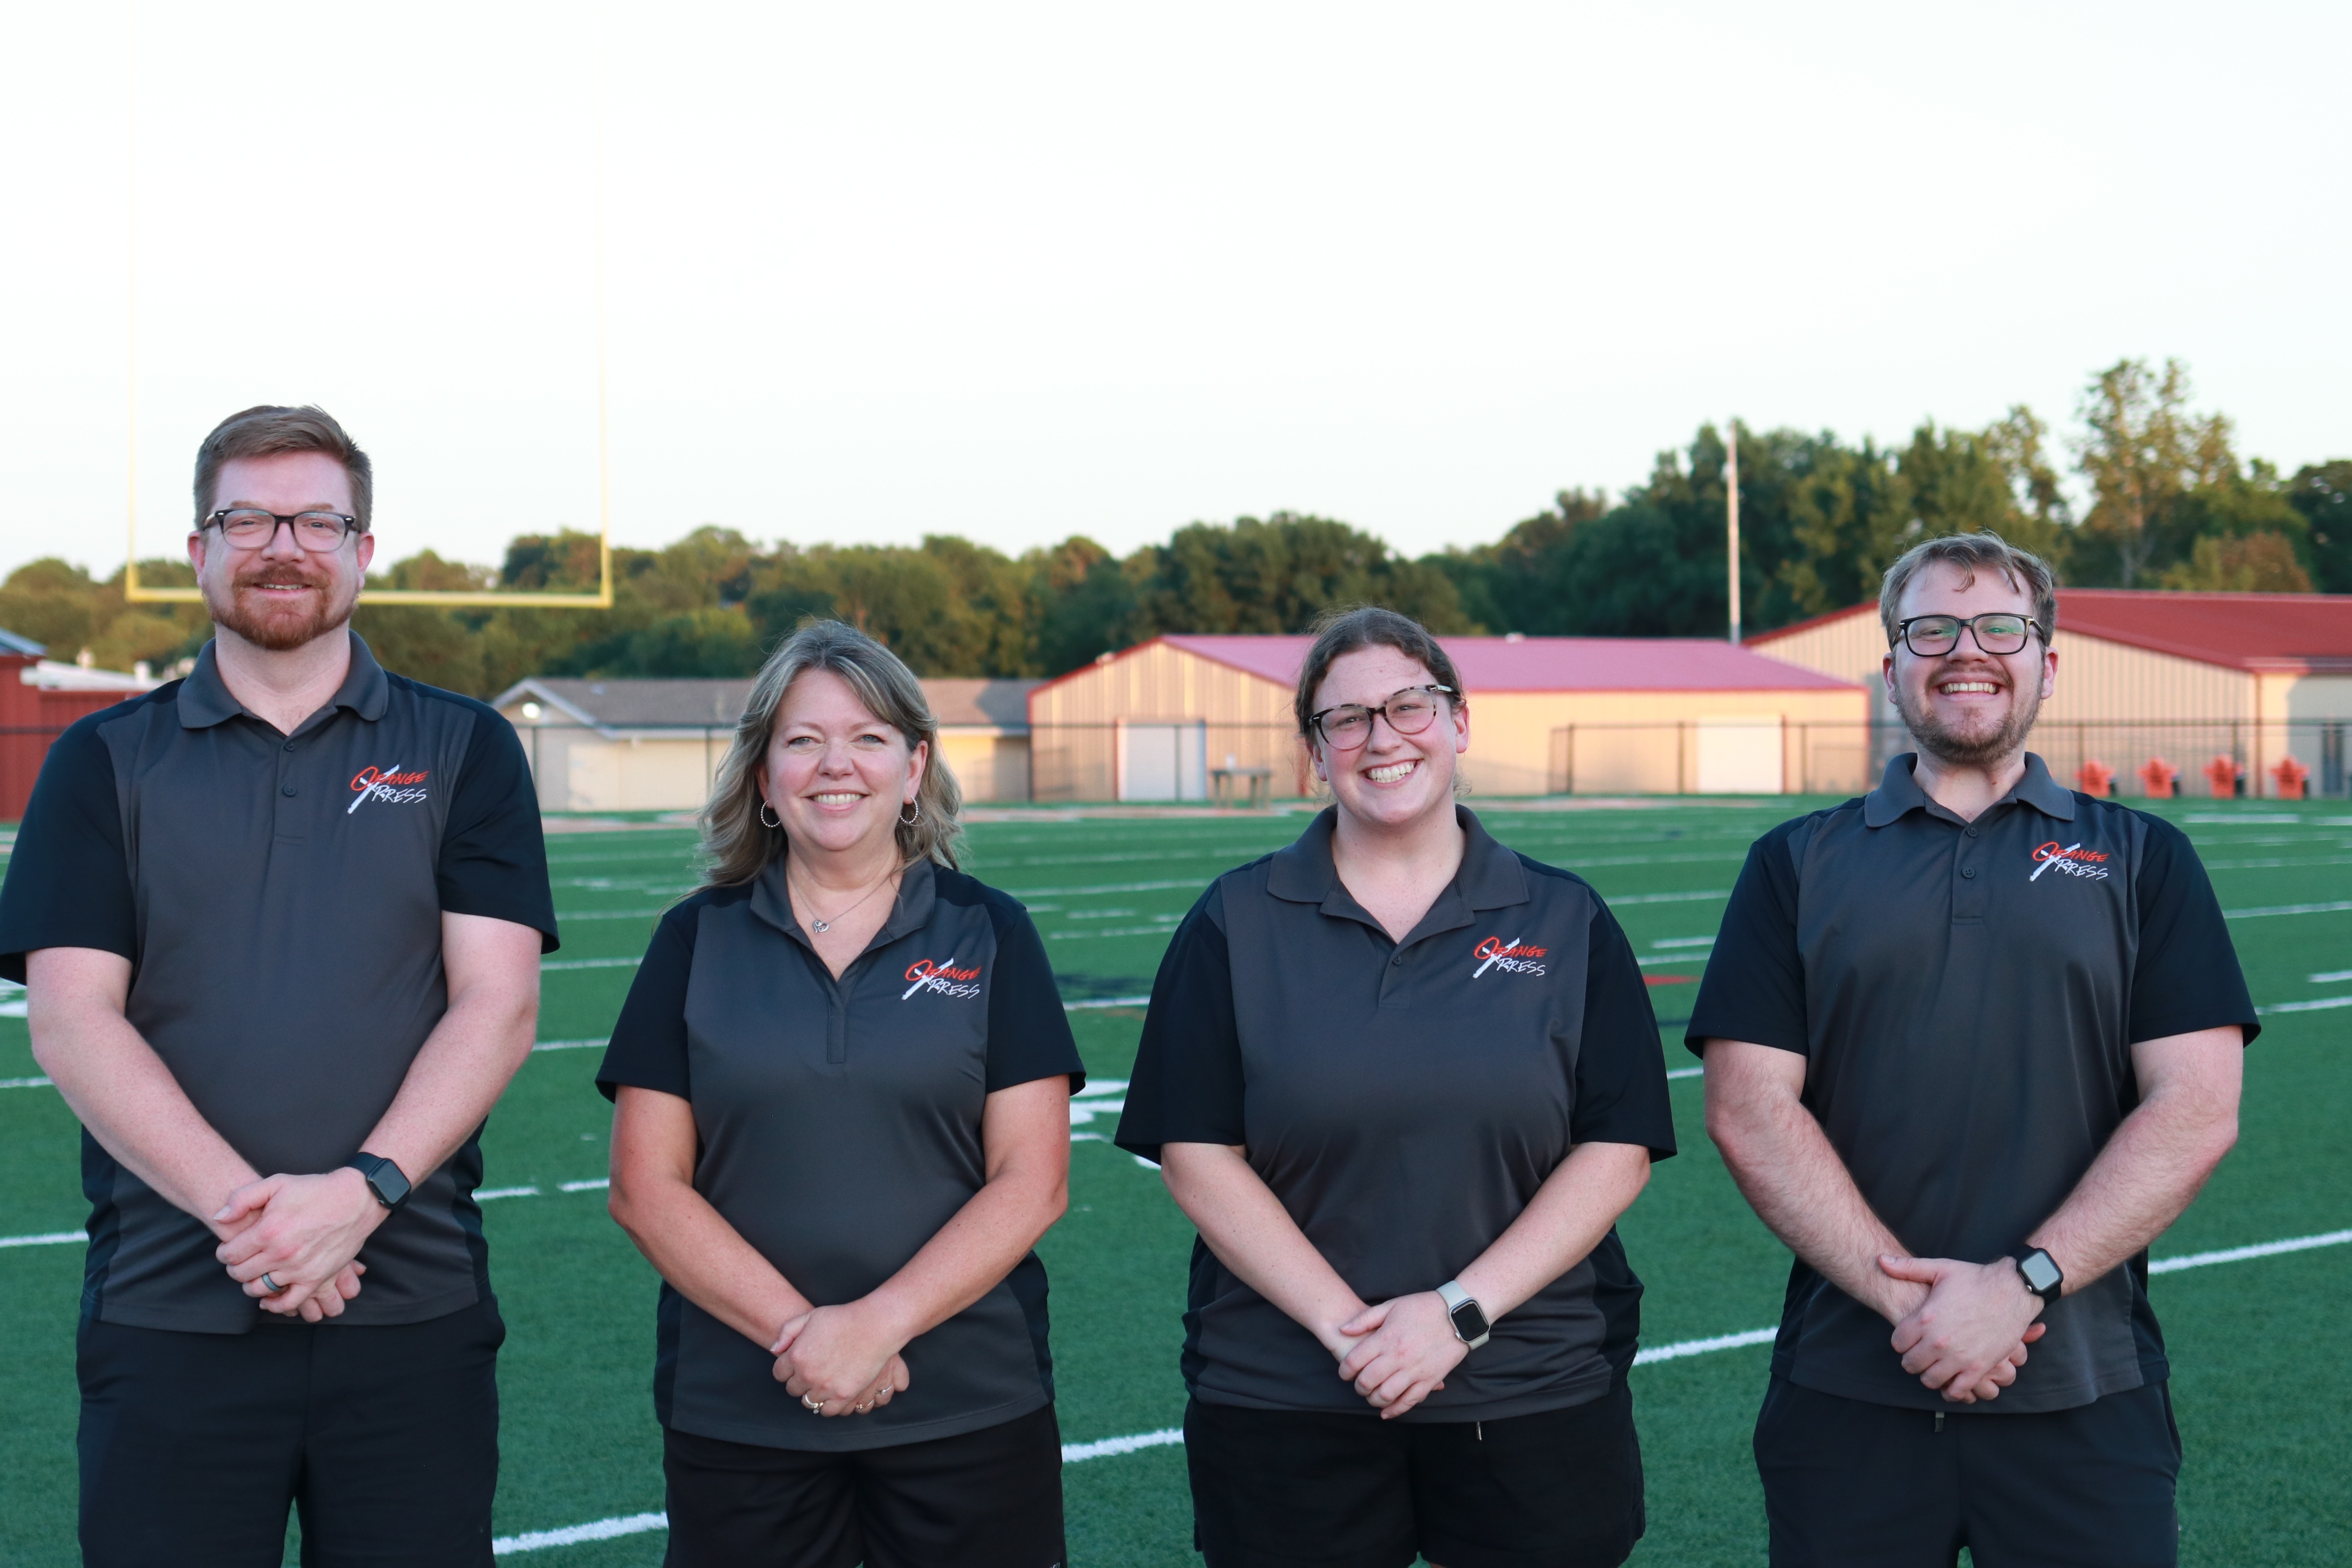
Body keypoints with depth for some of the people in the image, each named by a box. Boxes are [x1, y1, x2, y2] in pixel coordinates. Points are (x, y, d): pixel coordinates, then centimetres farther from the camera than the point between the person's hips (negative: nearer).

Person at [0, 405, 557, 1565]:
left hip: (413, 1307, 0)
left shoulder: (463, 751, 8)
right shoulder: (105, 762, 8)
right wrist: (239, 1207, -15)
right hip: (167, 1312, 0)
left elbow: (499, 1005, -1)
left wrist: (361, 1191, -15)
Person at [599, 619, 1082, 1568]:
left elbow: (1031, 1184, -4)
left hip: (970, 1417, 0)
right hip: (735, 1413, 1)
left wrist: (877, 1323, -15)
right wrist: (796, 1332, -13)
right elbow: (645, 1188, -1)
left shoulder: (989, 936, 3)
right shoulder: (696, 941, 5)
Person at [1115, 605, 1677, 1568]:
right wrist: (1343, 1326, -12)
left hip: (1534, 1400, 1)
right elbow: (1196, 1155, -3)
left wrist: (1462, 1311, -12)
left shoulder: (1564, 923, 4)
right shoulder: (1236, 924, 3)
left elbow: (1617, 1151, -1)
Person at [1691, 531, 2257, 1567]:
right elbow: (1749, 1110, -2)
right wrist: (1905, 1293, -12)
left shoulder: (2143, 861, 7)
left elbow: (2195, 1112, -3)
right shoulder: (1796, 866, 8)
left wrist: (2023, 1283, -13)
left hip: (2085, 1396, 0)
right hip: (1847, 1392, 1)